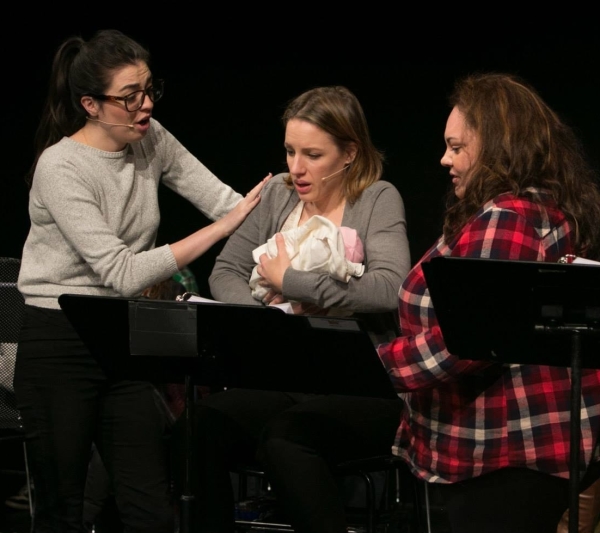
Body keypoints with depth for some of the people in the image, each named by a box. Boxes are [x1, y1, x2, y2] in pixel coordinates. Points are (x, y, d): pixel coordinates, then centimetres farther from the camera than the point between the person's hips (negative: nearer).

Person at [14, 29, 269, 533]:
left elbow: (224, 200, -2)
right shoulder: (62, 168, -19)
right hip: (59, 345, -6)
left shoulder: (151, 139, 1)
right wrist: (222, 228, -23)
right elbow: (123, 274, -23)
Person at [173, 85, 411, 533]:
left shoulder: (377, 200, -3)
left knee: (283, 440, -35)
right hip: (281, 376, 5)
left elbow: (390, 290, -20)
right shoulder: (279, 195, 13)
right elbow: (226, 272, 12)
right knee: (195, 431, -25)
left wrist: (289, 280, -11)